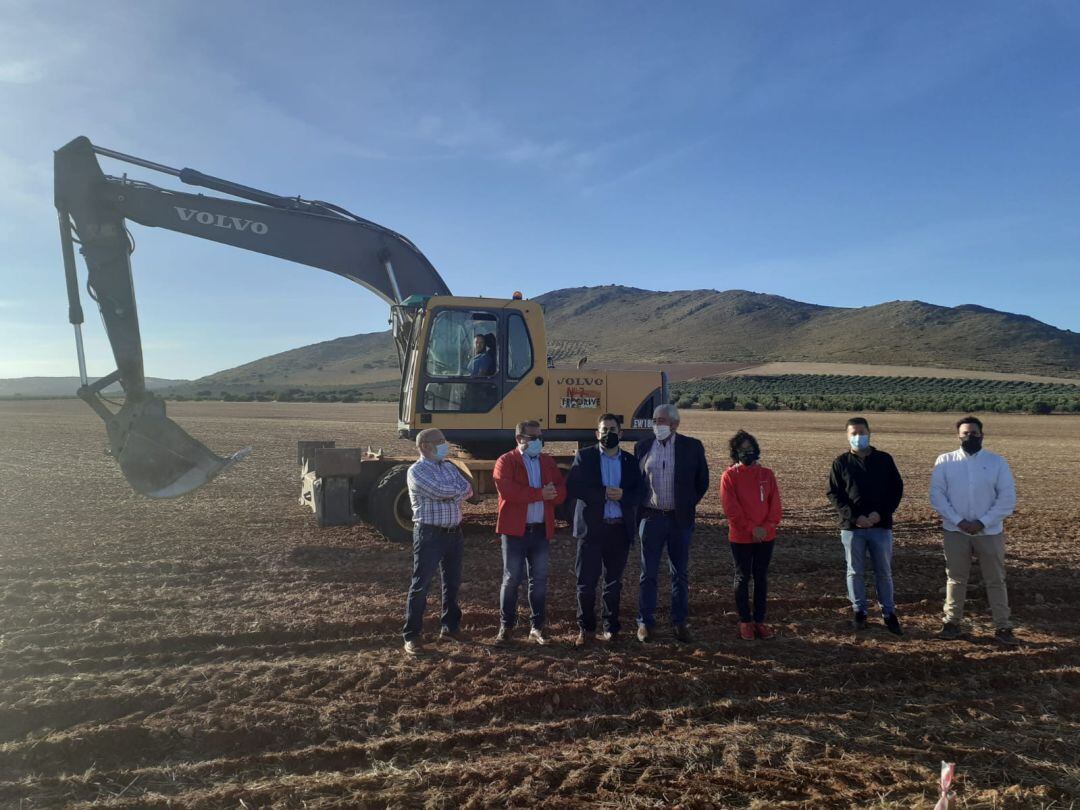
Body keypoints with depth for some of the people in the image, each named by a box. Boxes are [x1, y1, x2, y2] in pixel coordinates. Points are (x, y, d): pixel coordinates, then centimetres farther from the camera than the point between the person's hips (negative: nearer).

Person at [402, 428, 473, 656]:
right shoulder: (417, 471, -10)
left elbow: (467, 491, 2)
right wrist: (458, 491, -5)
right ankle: (411, 636, 5)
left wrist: (448, 495, -14)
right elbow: (440, 491, -23)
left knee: (453, 582, 15)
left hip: (454, 533, 7)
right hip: (429, 534, -7)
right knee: (421, 585, -3)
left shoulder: (449, 467, 13)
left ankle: (450, 626, 29)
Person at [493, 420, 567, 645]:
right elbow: (507, 491, -20)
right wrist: (540, 493, -15)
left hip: (541, 530, 4)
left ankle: (537, 628, 18)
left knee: (540, 580, 8)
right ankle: (505, 626, 15)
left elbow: (561, 491, 6)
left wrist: (551, 494, -17)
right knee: (511, 579, 3)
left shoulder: (548, 461, 12)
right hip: (515, 530, -4)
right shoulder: (506, 461, -4)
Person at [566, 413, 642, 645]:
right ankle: (586, 628, 15)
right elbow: (572, 489, -9)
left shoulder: (630, 461, 9)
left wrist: (622, 495, -16)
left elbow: (639, 493, 3)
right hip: (591, 528, -2)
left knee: (614, 582, 11)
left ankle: (611, 627, 23)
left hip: (620, 530, 2)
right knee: (586, 582, 1)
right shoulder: (584, 457, 1)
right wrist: (604, 493, -16)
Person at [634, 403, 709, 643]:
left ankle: (680, 622, 21)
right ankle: (645, 622, 16)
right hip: (651, 517, 0)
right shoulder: (642, 447, 2)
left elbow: (702, 481, 8)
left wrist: (689, 505, 7)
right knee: (648, 573, 5)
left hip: (680, 518, 0)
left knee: (680, 573, 9)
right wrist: (639, 511, 8)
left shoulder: (692, 447, -1)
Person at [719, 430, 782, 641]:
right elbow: (731, 508, -11)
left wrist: (767, 526, -12)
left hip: (766, 536, 3)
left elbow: (775, 504, 1)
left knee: (761, 578, 10)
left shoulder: (766, 474, 5)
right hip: (741, 537, -3)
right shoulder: (729, 476, -5)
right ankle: (745, 622, 14)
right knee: (743, 578, 5)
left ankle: (760, 620, 19)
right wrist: (751, 528, -15)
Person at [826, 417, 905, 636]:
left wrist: (881, 513, -11)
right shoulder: (841, 462, 1)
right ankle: (859, 611, 19)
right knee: (855, 572, 8)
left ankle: (889, 613, 18)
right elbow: (834, 494, -2)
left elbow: (897, 489, 3)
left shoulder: (884, 460, 3)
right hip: (852, 527, 0)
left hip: (881, 526, 0)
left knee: (884, 572, 8)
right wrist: (854, 517, -14)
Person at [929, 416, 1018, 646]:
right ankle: (952, 622, 21)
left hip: (990, 531, 0)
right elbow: (937, 495, -5)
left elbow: (1008, 497, -5)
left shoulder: (997, 462, -2)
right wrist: (958, 521, -14)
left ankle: (1002, 627, 18)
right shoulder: (944, 461, -1)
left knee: (995, 580, 8)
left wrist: (983, 522, -13)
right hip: (956, 531, 0)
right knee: (955, 579, 10)